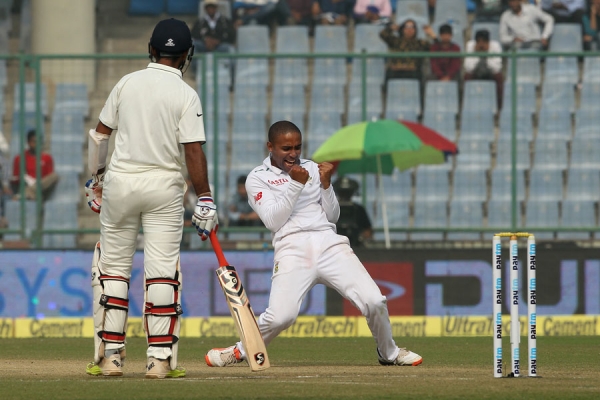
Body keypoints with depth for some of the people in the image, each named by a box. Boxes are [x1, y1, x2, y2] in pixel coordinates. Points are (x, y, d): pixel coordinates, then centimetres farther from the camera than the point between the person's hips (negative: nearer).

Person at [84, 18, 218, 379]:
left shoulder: (127, 83, 3)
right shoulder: (186, 95, -6)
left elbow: (100, 134, 7)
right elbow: (194, 150, -12)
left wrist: (96, 179, 20)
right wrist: (205, 200, -9)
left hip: (119, 181, 2)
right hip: (164, 186, -2)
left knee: (113, 267, 9)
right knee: (162, 269, 0)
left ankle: (110, 355, 6)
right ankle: (160, 359, -4)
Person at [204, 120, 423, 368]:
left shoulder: (312, 169, 20)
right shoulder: (257, 178, 8)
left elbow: (332, 216, 18)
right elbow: (273, 221, -5)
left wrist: (326, 183, 3)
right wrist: (296, 184, -8)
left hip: (329, 243, 4)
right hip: (292, 248, -4)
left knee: (374, 301, -13)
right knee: (280, 315, -25)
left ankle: (389, 353, 15)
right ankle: (240, 351, 4)